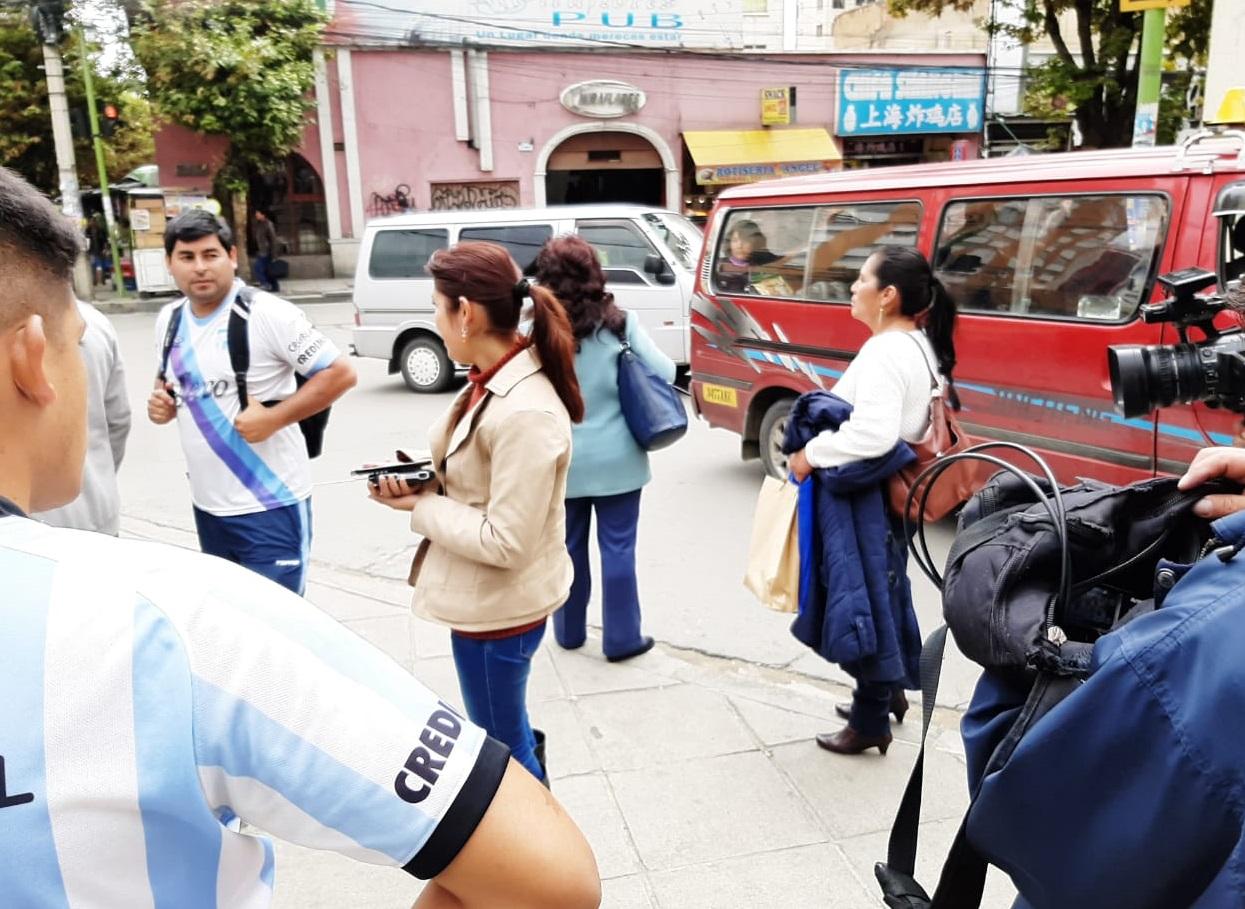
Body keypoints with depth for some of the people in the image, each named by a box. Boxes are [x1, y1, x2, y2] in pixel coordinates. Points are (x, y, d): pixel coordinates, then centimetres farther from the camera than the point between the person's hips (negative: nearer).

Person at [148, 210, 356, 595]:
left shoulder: (266, 314, -15)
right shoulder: (169, 319, 7)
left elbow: (341, 373, -15)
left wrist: (272, 418, -21)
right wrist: (163, 403, 1)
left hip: (271, 505, -7)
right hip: (207, 505, 7)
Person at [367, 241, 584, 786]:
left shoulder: (525, 413, -29)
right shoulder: (495, 383, 0)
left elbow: (506, 542, -27)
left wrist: (422, 507, -16)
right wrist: (419, 479, -6)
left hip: (498, 608, -9)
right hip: (485, 598, 9)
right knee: (504, 732, 27)